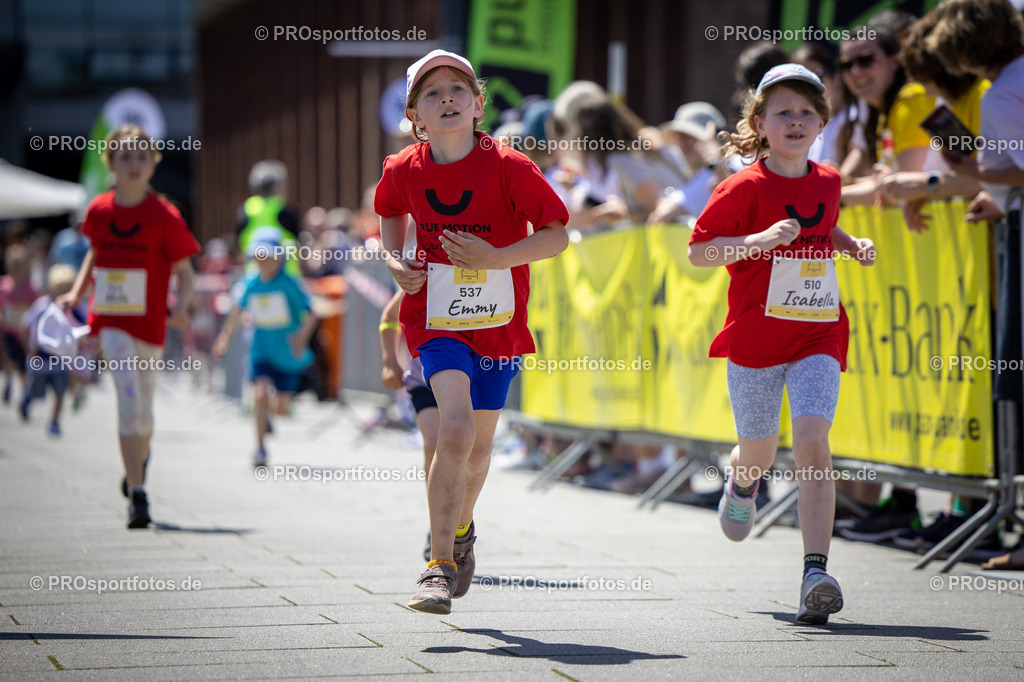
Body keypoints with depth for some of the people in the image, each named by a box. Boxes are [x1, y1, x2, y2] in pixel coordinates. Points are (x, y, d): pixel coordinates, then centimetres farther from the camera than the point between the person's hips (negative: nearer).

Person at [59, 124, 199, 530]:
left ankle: (139, 459, 44)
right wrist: (77, 292, 13)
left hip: (149, 323, 0)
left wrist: (181, 307, -19)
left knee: (141, 410, 10)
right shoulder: (99, 211, 3)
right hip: (110, 320, 0)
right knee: (130, 401, -16)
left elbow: (185, 272, -2)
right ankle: (137, 495, -15)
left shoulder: (165, 216, -5)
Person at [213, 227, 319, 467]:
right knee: (261, 393, -21)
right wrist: (225, 336, 20)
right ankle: (260, 447, -9)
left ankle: (264, 414, 43)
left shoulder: (289, 284, -15)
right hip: (262, 351, 1)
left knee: (281, 408, 5)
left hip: (288, 354, -1)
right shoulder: (252, 284, -3)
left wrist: (302, 335, -33)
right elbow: (238, 309, 16)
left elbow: (311, 314, -16)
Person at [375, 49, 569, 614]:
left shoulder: (507, 167, -13)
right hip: (436, 320, -1)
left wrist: (495, 258, -23)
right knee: (456, 428, -23)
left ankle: (460, 531, 44)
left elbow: (557, 234, -11)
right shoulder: (404, 171, -6)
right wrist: (395, 261, 1)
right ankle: (439, 565, -17)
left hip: (498, 323, 1)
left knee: (476, 446, 13)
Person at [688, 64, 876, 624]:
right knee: (759, 452, 11)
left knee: (813, 442, -17)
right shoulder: (745, 188, -8)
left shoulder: (828, 181, 8)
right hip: (756, 335, -2)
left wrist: (852, 245, 10)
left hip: (818, 335, 2)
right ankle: (742, 480, 52)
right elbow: (698, 252, -10)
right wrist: (759, 240, -23)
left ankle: (816, 571, -21)